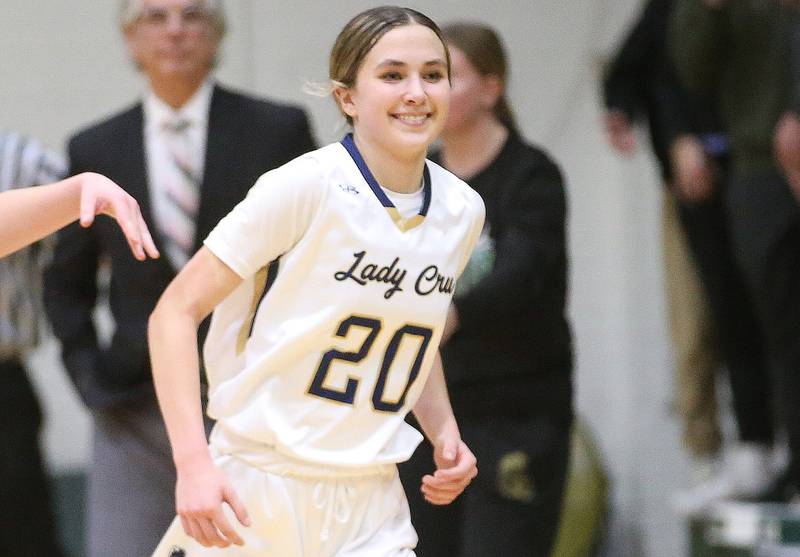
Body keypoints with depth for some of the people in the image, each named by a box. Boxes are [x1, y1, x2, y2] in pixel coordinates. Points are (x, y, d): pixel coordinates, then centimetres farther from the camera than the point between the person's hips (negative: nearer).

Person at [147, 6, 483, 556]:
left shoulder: (463, 210, 5)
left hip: (370, 512, 5)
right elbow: (176, 312, -14)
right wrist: (194, 463, -24)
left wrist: (444, 432, 6)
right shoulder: (306, 186, -14)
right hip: (253, 496, -5)